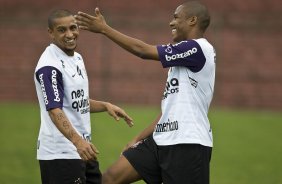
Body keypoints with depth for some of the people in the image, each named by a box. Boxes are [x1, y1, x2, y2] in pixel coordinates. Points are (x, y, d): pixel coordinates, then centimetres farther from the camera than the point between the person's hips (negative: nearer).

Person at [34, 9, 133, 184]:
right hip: (59, 154, -9)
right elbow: (54, 110, -25)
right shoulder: (49, 66, -15)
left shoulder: (77, 58, 14)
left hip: (82, 150, 9)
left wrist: (106, 106, 10)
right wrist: (77, 141, -37)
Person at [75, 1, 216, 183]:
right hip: (161, 141, 9)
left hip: (188, 145, -9)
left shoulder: (198, 49, -11)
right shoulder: (183, 57, 21)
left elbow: (144, 51, -13)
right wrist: (139, 138, 21)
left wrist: (104, 28, -8)